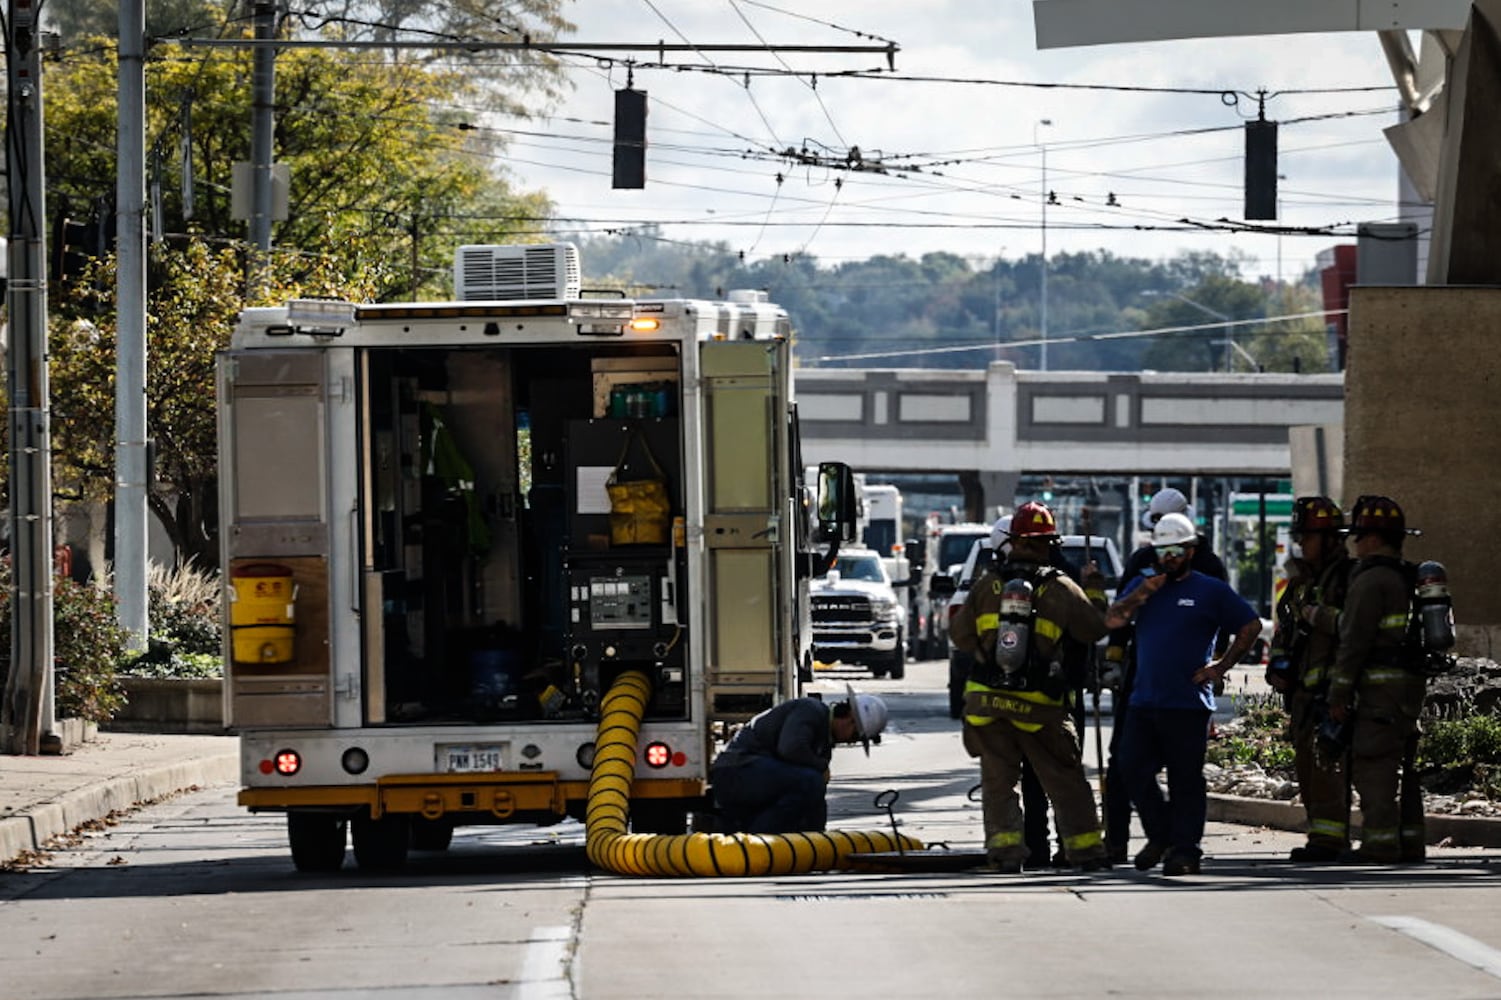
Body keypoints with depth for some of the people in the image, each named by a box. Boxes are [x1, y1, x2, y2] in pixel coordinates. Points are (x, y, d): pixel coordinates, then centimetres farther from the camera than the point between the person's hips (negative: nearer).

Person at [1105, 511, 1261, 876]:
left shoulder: (1210, 591, 2)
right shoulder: (1142, 584, 13)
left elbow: (1251, 626, 5)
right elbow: (1112, 620, 3)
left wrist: (1221, 666, -2)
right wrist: (1142, 594, -10)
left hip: (1188, 705, -5)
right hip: (1143, 701, 5)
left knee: (1186, 780, -3)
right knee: (1133, 770, 2)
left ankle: (1185, 850, 2)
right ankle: (1161, 836, 19)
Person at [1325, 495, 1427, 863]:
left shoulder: (1371, 582, -13)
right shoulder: (1409, 580, 16)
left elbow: (1354, 642, -15)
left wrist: (1338, 695, -12)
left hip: (1381, 684, -9)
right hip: (1413, 684, 9)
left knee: (1374, 765, -8)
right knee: (1402, 764, 13)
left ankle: (1381, 841, -12)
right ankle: (1410, 839, 15)